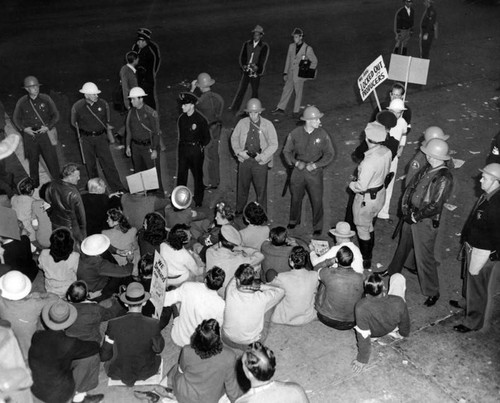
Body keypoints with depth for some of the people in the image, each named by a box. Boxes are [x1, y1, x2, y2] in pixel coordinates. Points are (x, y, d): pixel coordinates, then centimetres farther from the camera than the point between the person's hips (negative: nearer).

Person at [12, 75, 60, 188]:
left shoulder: (46, 99, -1)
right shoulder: (22, 102, 1)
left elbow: (56, 115, 4)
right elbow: (16, 118, 11)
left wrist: (48, 127, -9)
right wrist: (24, 128, -4)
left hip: (45, 134, -1)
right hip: (30, 135, 1)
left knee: (52, 159, -5)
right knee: (33, 161, 9)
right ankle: (34, 186, 22)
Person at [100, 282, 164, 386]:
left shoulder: (114, 324, -23)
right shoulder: (153, 324, -24)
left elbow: (104, 356, -11)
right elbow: (159, 349, -5)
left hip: (118, 373, 1)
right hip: (145, 373, 0)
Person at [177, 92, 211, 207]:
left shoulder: (200, 119, -11)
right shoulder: (181, 118, 3)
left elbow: (207, 138, -3)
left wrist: (201, 147, -6)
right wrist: (182, 146, 9)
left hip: (196, 150, -4)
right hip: (183, 149, 4)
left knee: (198, 176, 9)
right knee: (181, 175, 5)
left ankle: (198, 201, 23)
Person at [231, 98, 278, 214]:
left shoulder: (268, 125, -7)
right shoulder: (242, 123, -1)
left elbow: (274, 144, -4)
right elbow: (234, 138, 8)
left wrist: (262, 156, -14)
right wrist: (239, 151, -7)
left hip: (260, 162, -2)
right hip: (244, 160, 2)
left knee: (261, 189, 6)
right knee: (242, 187, 15)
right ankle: (239, 210, 33)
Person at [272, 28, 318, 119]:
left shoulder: (308, 49, -8)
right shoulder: (291, 46, 6)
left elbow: (314, 61, 0)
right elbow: (288, 60, 13)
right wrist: (285, 73, 10)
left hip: (300, 76, -4)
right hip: (290, 74, 4)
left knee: (298, 93, 4)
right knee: (286, 91, 7)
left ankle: (296, 111, 15)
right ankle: (281, 108, 16)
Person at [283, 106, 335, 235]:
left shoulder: (322, 134, -9)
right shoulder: (295, 134, -7)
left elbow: (330, 154, -5)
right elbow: (287, 151, 2)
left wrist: (315, 165, -16)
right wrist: (296, 162, -14)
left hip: (315, 172, -1)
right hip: (298, 170, 1)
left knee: (317, 200, 2)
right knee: (296, 197, 16)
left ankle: (318, 227, 21)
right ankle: (294, 221, 41)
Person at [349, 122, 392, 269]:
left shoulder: (369, 161, -35)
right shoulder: (386, 152, -10)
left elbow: (361, 186, -28)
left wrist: (352, 184, -9)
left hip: (366, 198, -8)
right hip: (380, 192, 8)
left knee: (362, 229, 13)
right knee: (369, 225, 27)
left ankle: (365, 261, 29)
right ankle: (368, 254, 45)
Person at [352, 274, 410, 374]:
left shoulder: (361, 308, -44)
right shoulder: (398, 302, -35)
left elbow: (363, 337, -32)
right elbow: (405, 321, -13)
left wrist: (362, 360, -14)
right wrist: (403, 334, 11)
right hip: (392, 328, 1)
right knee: (398, 277, 3)